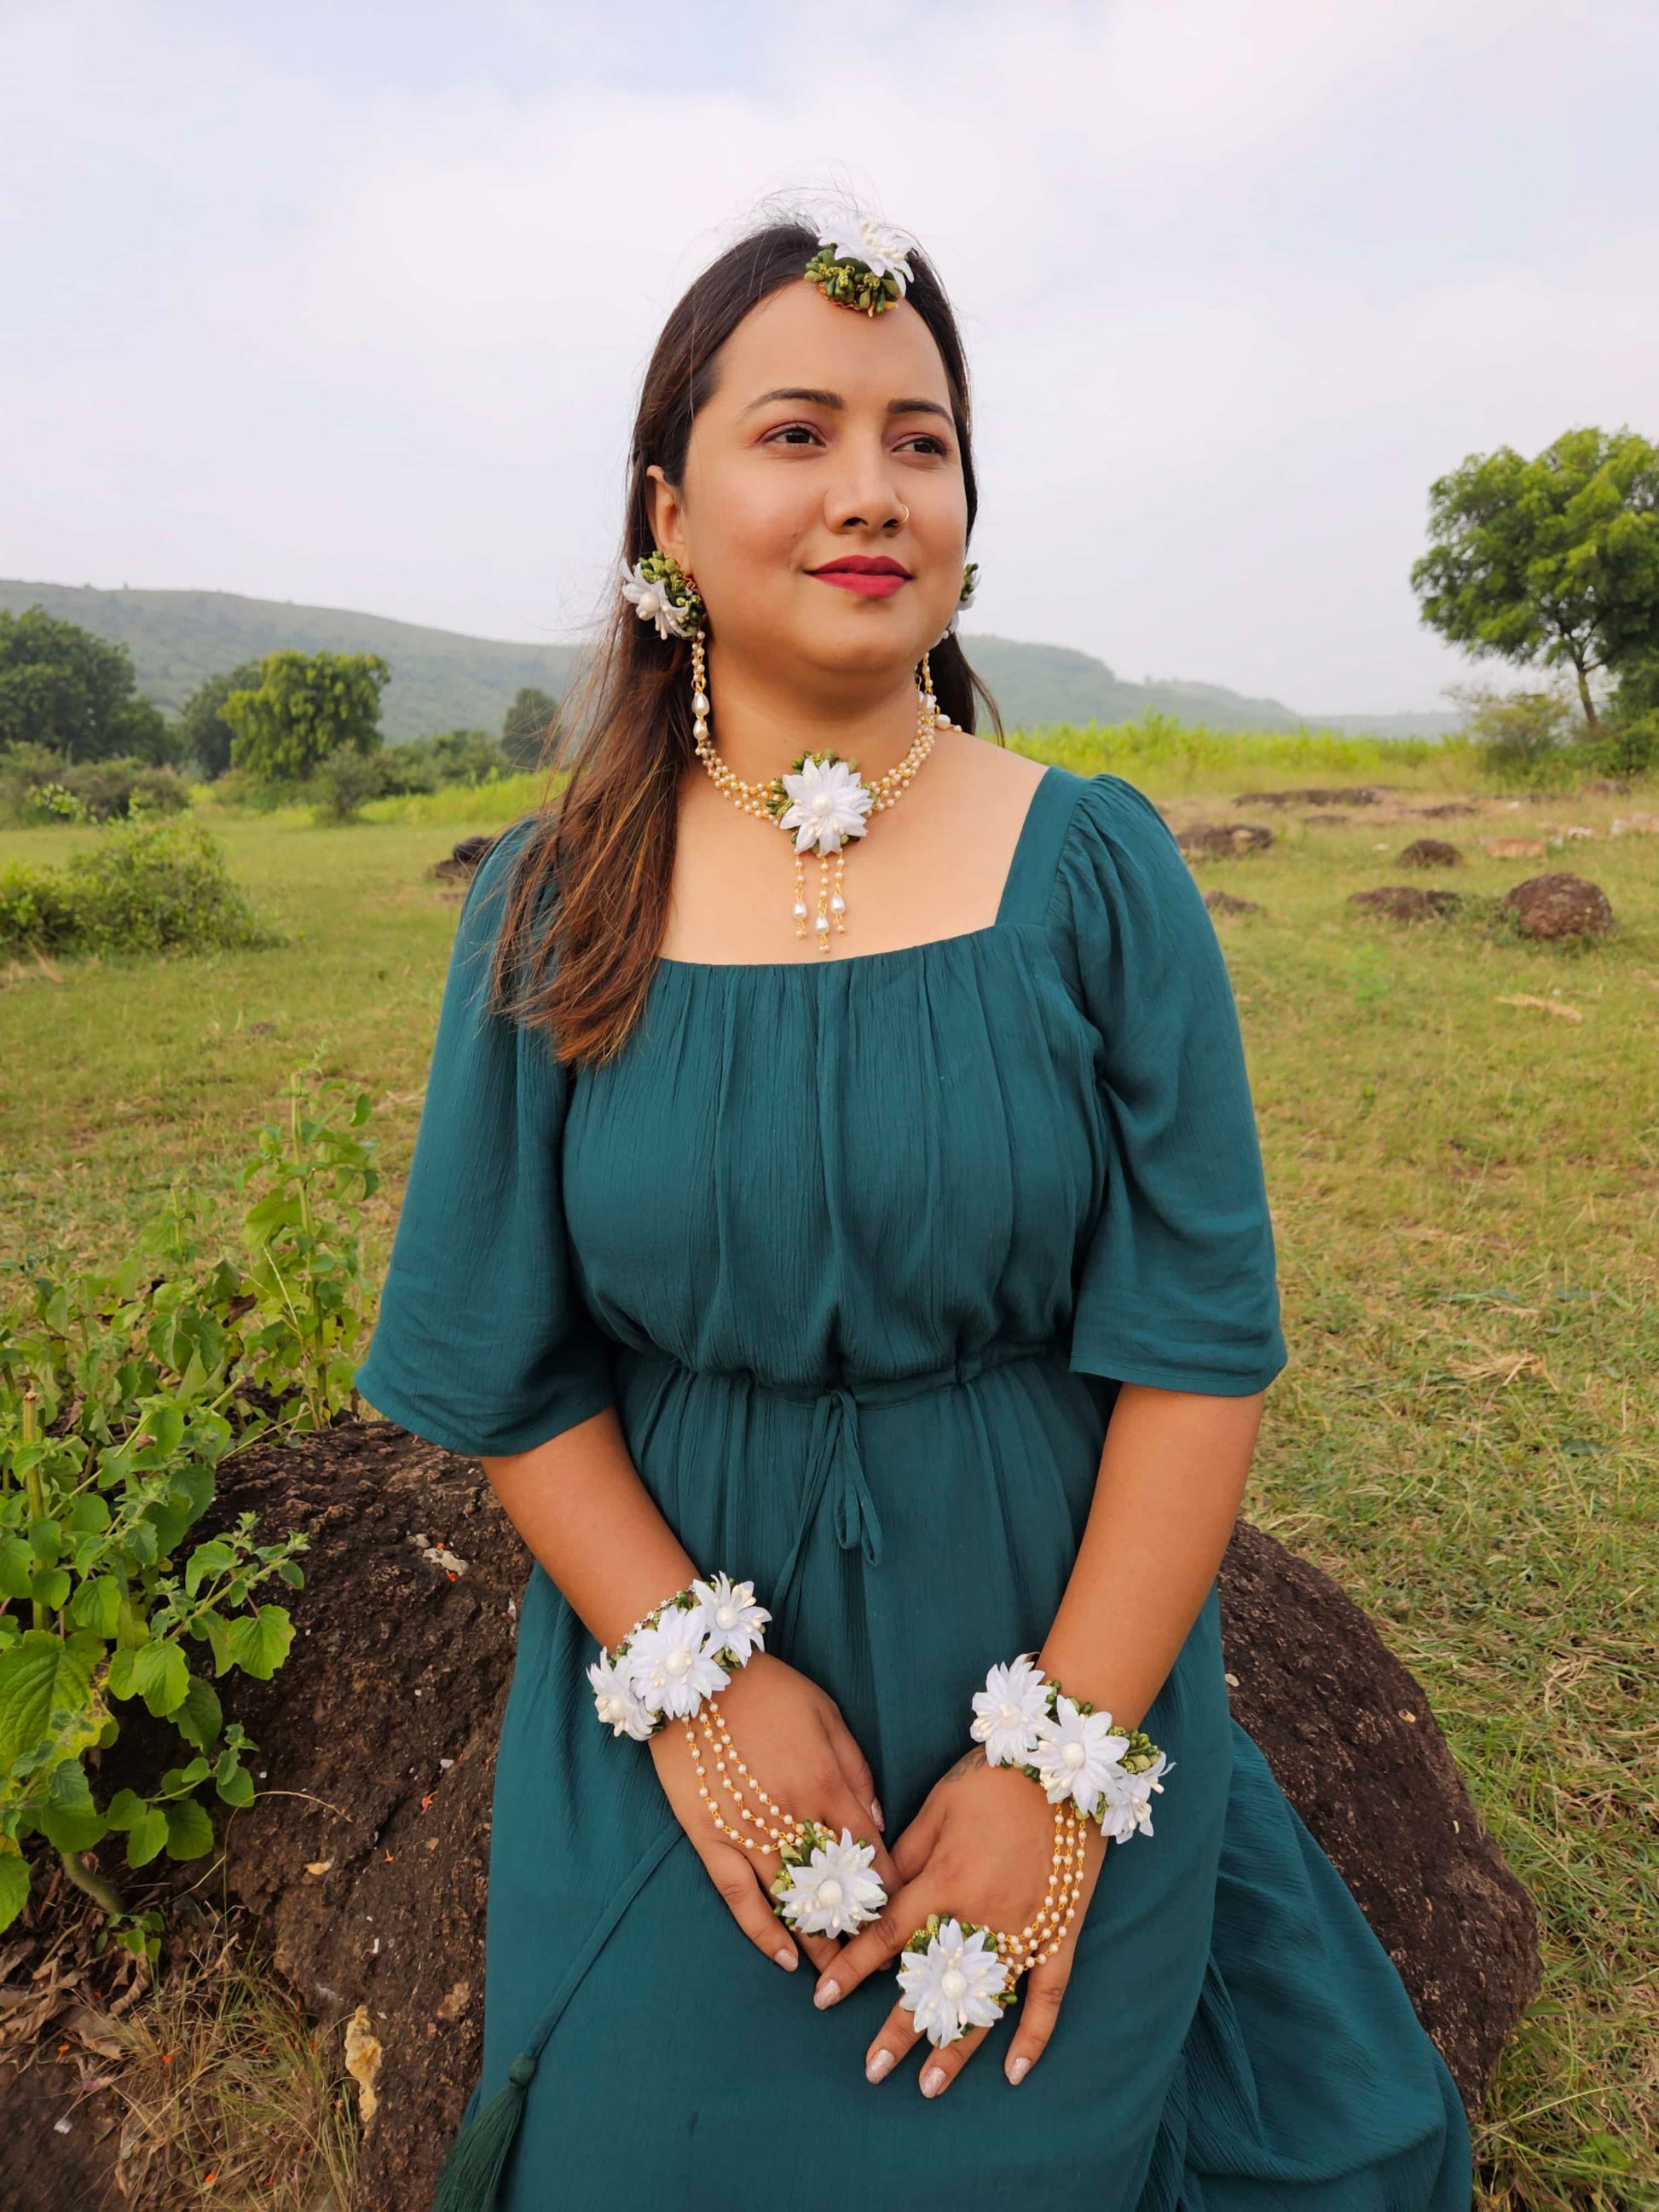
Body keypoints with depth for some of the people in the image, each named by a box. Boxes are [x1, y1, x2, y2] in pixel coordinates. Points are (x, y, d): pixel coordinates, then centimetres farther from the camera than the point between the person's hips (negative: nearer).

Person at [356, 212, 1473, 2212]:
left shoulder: (1094, 868, -10)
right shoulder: (554, 904, -7)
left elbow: (1203, 1343, -11)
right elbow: (500, 1368, -4)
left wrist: (1064, 1756, -14)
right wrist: (694, 1677, -13)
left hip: (1060, 1657, 0)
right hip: (666, 1679, 1)